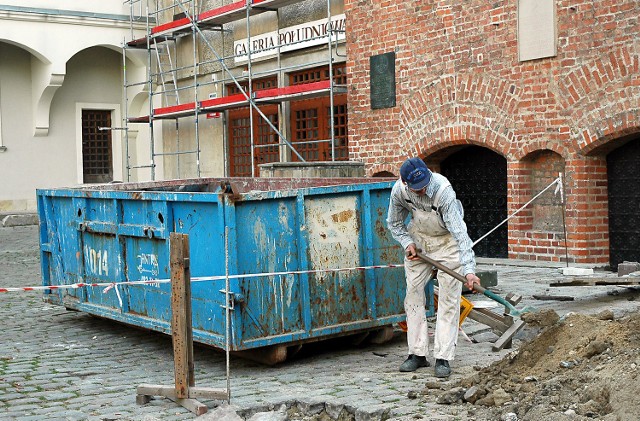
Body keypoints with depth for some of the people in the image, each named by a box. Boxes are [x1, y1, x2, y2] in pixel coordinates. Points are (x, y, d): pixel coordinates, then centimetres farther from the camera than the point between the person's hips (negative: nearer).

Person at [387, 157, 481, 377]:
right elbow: (394, 223, 1)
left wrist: (469, 269, -45)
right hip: (418, 238, 4)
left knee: (448, 297, -9)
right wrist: (407, 243, -15)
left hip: (446, 239, -4)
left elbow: (459, 232, -39)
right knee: (413, 293, 3)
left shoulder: (443, 190, -35)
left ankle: (443, 357, -5)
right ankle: (417, 353, 11)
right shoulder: (399, 191, -20)